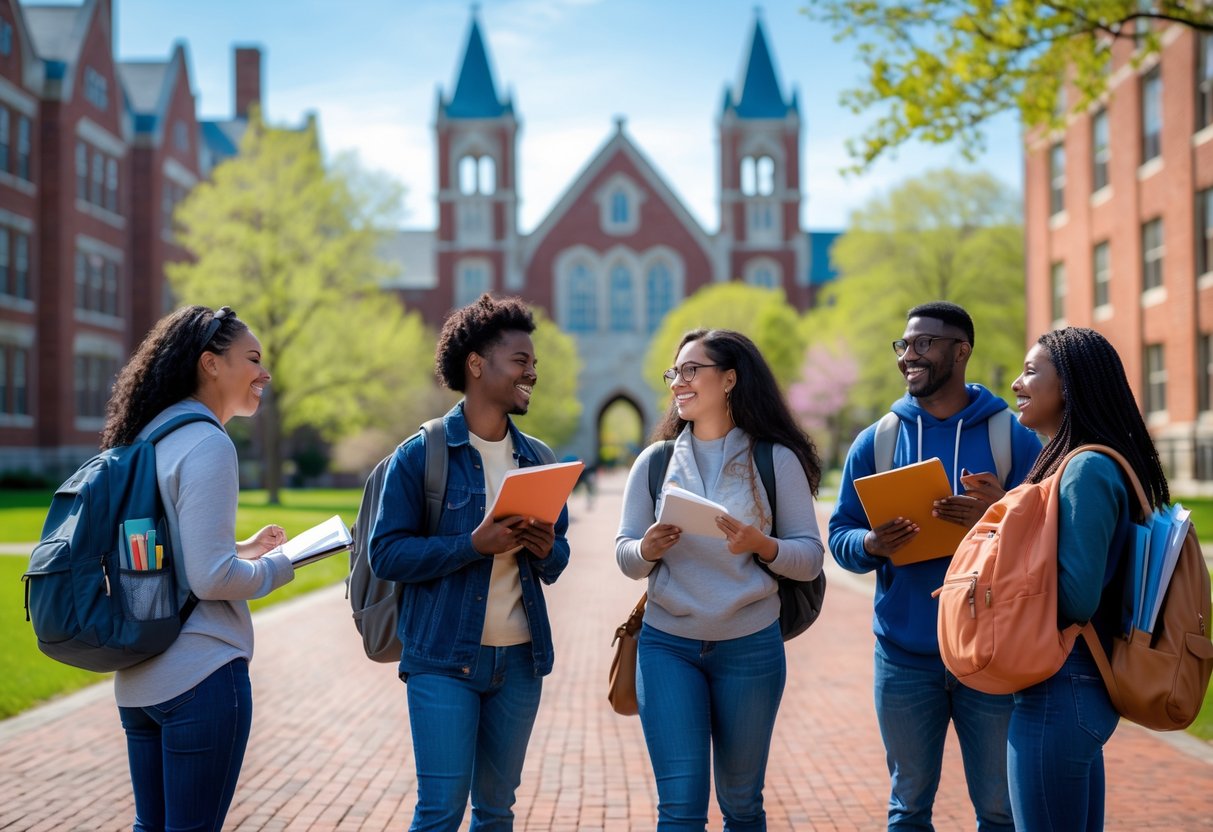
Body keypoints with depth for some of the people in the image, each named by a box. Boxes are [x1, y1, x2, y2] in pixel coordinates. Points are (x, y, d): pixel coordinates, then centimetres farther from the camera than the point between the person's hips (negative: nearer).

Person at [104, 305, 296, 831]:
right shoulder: (207, 444, -15)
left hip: (136, 679, 9)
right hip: (200, 676, -9)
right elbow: (211, 579, -20)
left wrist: (241, 549, 19)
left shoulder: (145, 440, 12)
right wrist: (279, 566, -3)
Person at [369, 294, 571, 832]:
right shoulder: (421, 454, -5)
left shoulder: (535, 458, 10)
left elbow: (556, 562, 15)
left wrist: (546, 550, -9)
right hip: (444, 658, -5)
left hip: (519, 658, 5)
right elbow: (386, 554, -10)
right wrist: (475, 545, -21)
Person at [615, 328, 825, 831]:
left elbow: (811, 556, -3)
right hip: (667, 645, 1)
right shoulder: (655, 462, 4)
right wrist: (646, 550, -18)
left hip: (751, 646, -1)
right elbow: (624, 555, 4)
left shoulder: (776, 460, -1)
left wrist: (762, 546, -21)